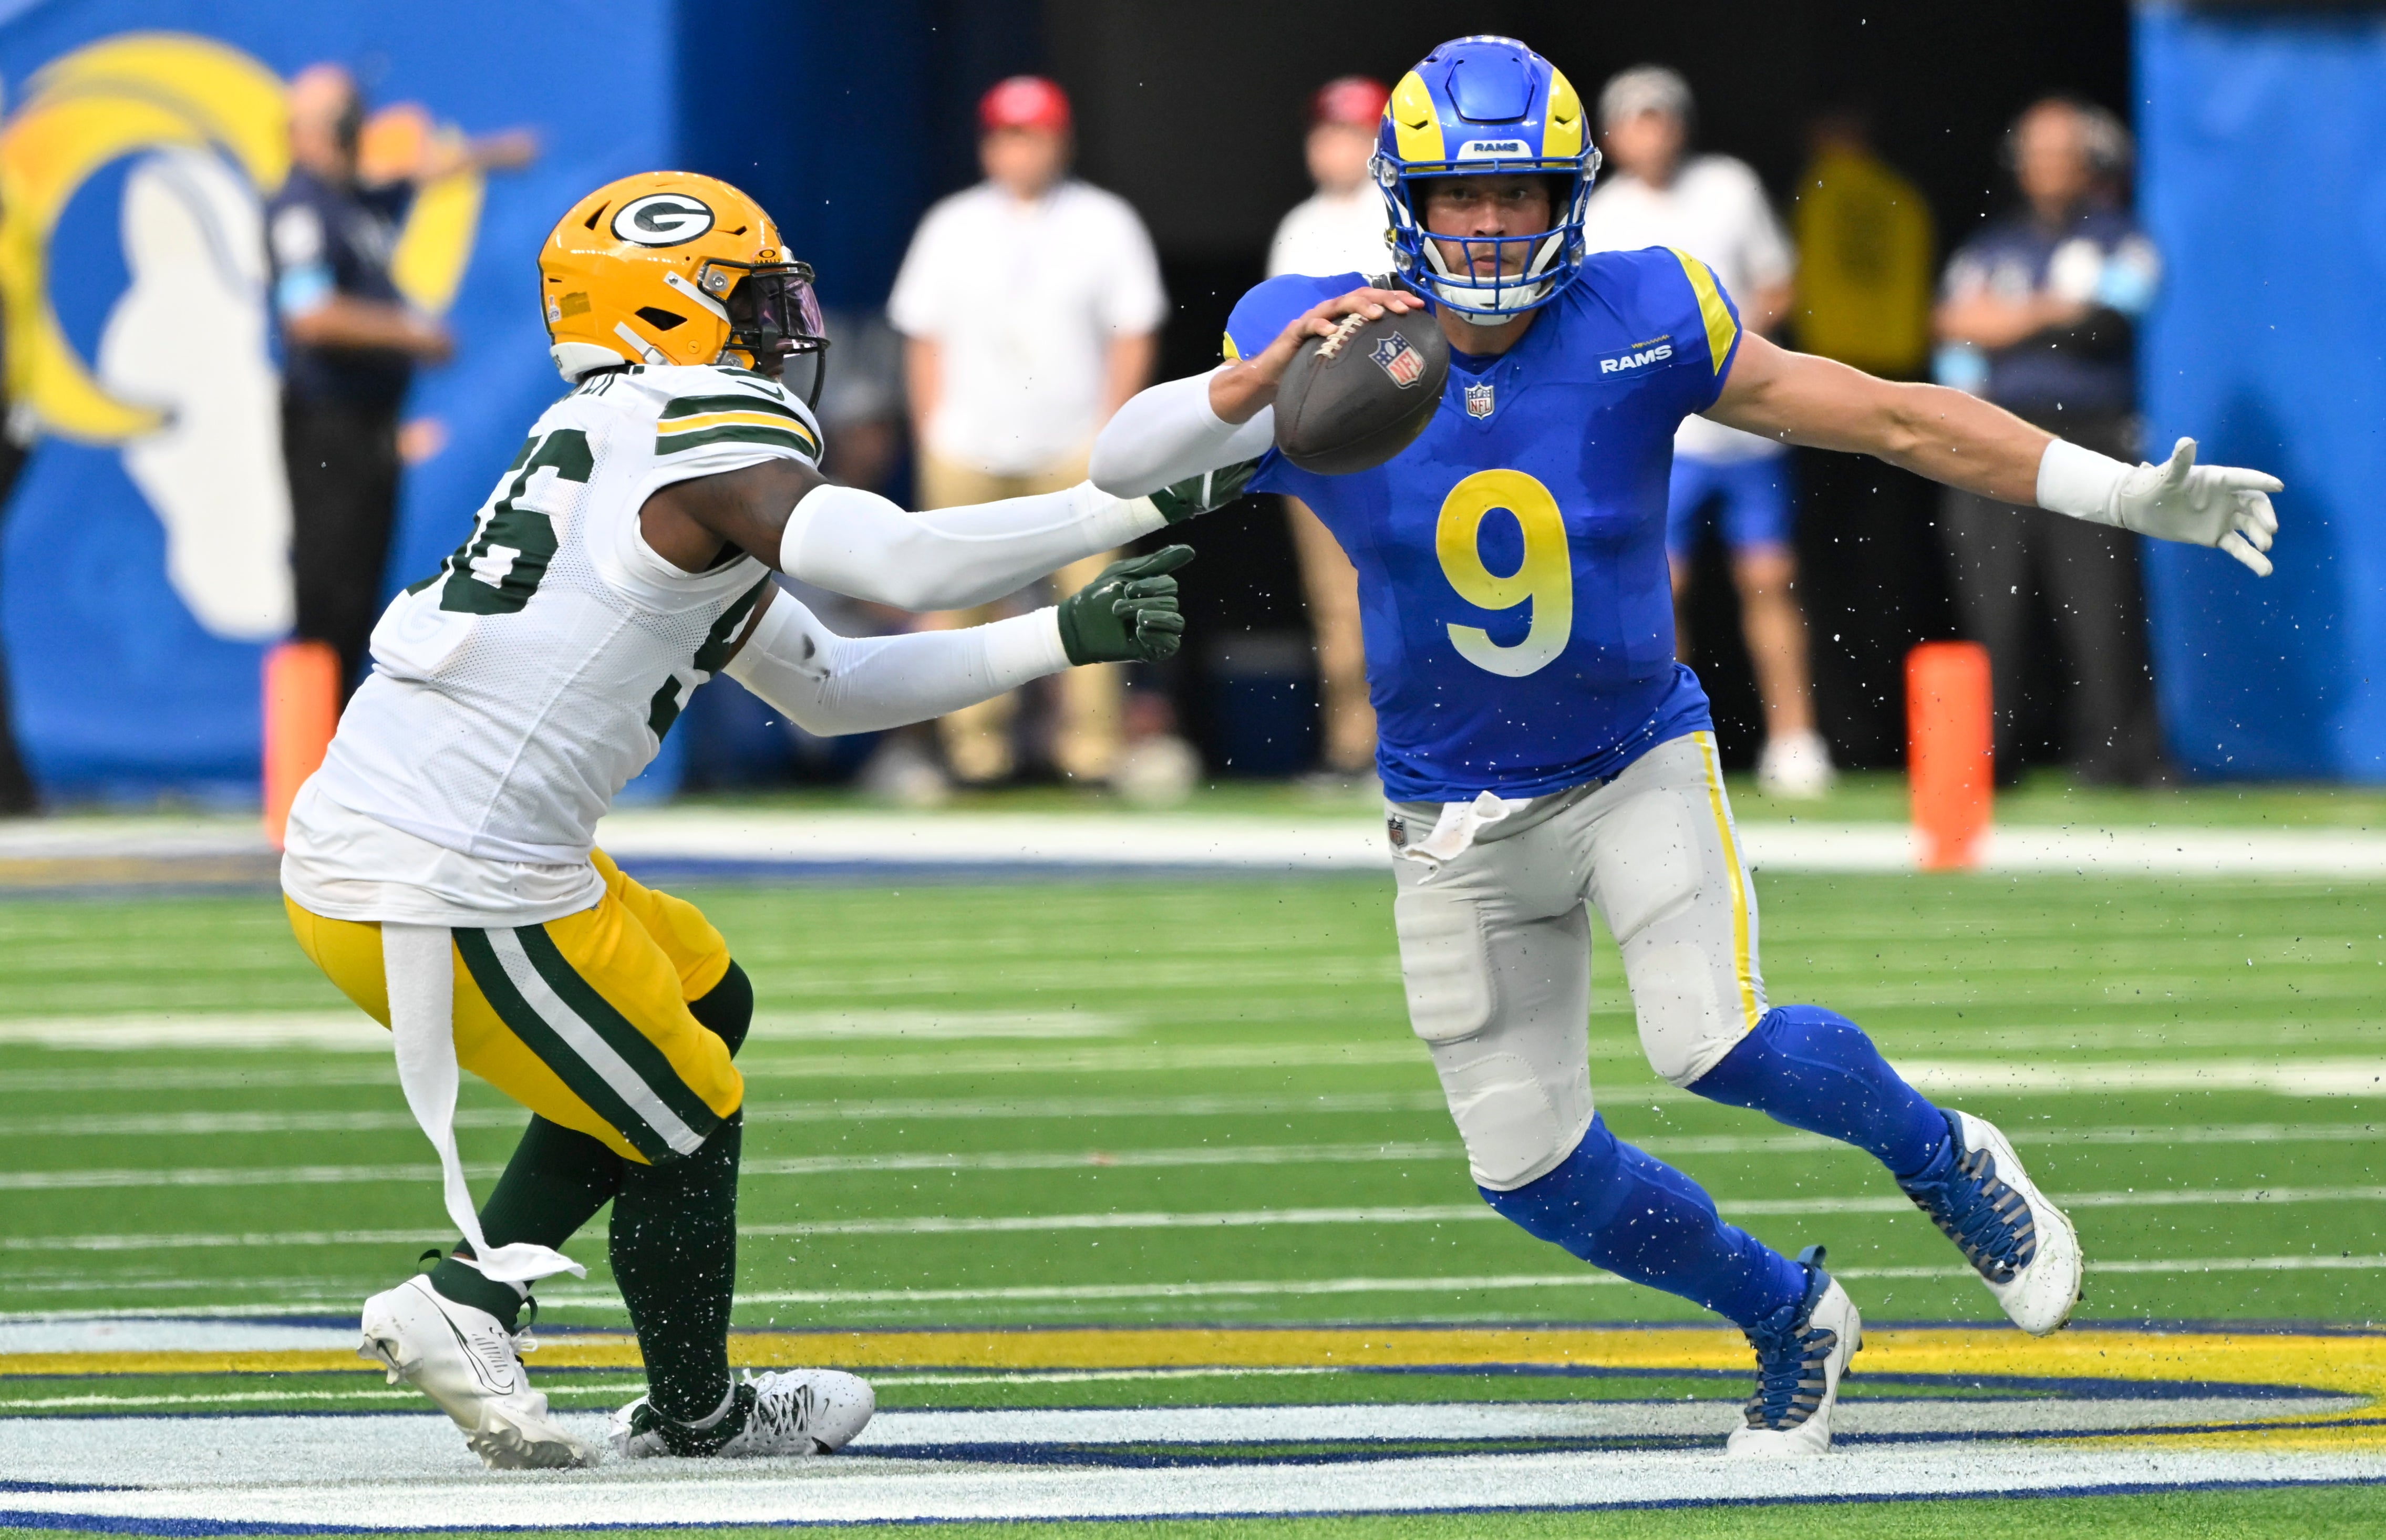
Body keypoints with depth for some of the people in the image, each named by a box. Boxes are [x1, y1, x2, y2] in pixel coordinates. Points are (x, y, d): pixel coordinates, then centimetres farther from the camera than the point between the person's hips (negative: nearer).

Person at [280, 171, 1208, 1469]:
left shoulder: (619, 445, 20)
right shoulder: (704, 436, -11)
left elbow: (828, 686, 24)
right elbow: (900, 565, -27)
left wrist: (1068, 635, 20)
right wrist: (1141, 506, -19)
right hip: (450, 901, -10)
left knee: (704, 1004, 24)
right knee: (683, 1128, 8)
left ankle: (470, 1296, 18)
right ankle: (698, 1412, 29)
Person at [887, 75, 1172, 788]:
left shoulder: (1105, 222, 7)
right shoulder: (951, 227, 11)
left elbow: (1135, 334, 6)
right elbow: (925, 338, 11)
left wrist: (1111, 430, -4)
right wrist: (930, 436, 2)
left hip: (1074, 449, -2)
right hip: (968, 453, 2)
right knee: (965, 600, -3)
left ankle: (1091, 746, -5)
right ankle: (976, 747, 2)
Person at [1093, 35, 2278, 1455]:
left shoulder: (1639, 326, -15)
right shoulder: (1318, 345, -15)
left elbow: (1891, 419, -10)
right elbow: (1123, 466, -28)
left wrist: (2127, 495, -12)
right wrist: (1261, 383, -48)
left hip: (1638, 763, -2)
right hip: (1460, 820, 2)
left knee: (1718, 1044, -25)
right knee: (1530, 1168, 2)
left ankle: (1943, 1160, 7)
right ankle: (1793, 1322, 28)